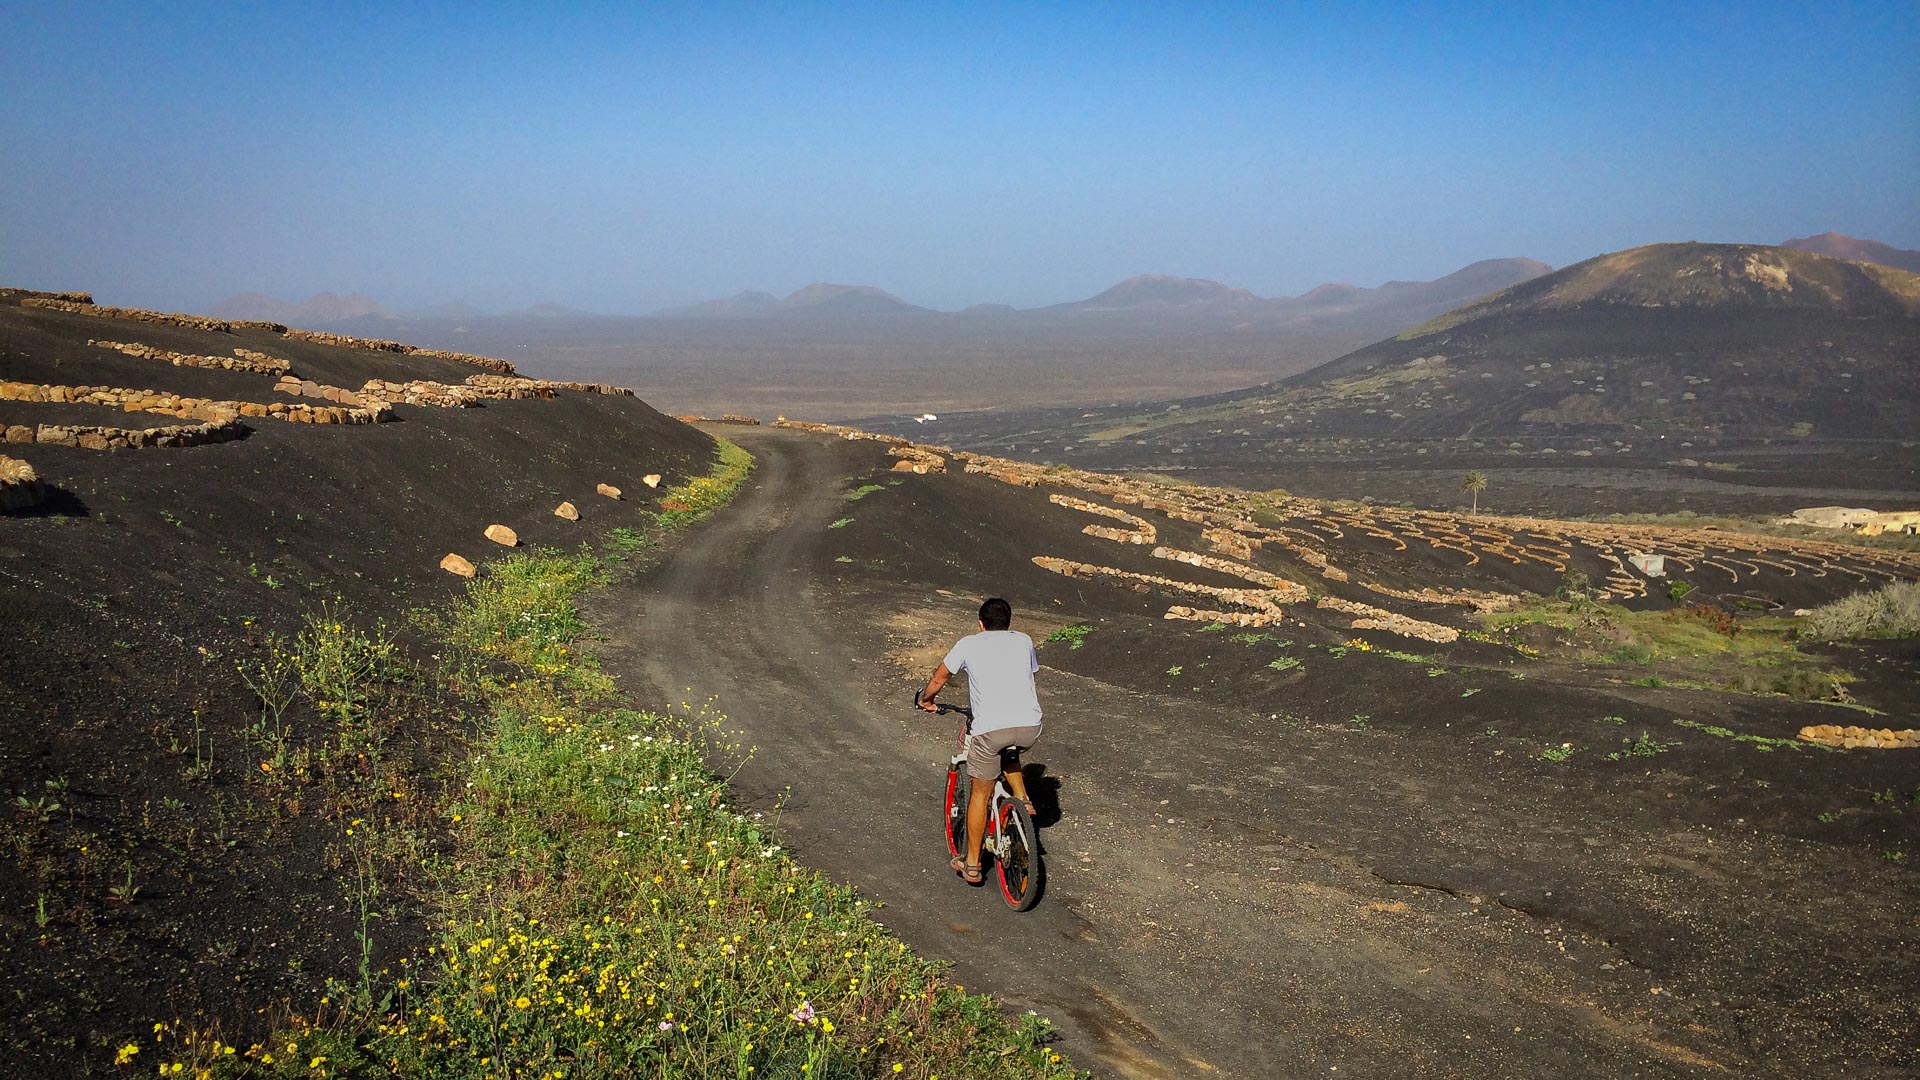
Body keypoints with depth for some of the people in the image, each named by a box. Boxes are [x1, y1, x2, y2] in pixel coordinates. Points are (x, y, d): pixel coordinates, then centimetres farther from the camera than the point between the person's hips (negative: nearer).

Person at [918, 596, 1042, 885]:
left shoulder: (968, 644, 15)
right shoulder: (1024, 641, 21)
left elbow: (938, 679, 25)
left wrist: (926, 700, 45)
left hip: (989, 728, -2)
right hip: (1030, 725, 3)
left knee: (980, 794, 14)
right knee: (1009, 752, 38)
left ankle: (971, 864, 22)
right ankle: (1023, 801, 23)